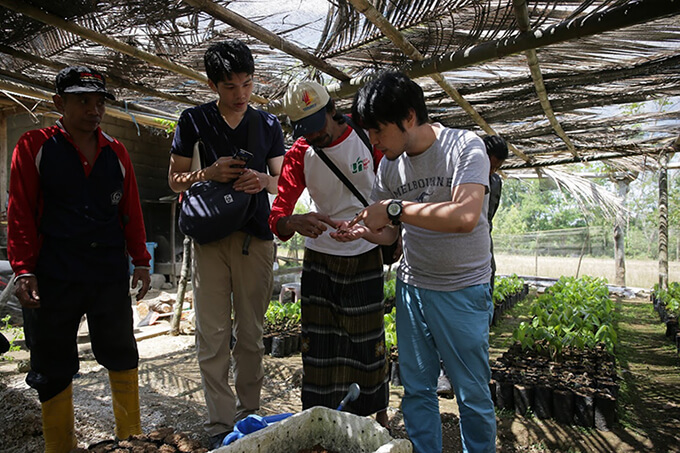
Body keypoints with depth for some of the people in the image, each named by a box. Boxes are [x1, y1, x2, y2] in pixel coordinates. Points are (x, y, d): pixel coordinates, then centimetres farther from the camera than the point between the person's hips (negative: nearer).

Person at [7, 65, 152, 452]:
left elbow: (132, 211, 9)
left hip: (111, 275, 3)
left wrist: (141, 261, 7)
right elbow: (20, 213, -2)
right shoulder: (34, 147, 1)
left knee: (121, 354, 12)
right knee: (53, 366, 10)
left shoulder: (116, 152, 9)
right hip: (53, 278, -2)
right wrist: (24, 270, -8)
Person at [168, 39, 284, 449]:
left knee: (251, 333, 7)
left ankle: (249, 414, 23)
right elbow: (175, 180, 8)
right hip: (210, 236, -1)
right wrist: (209, 173, -12)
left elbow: (282, 180, 12)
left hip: (256, 237, 1)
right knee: (213, 335, 0)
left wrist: (262, 179, -11)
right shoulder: (194, 120, 6)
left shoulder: (268, 123, 11)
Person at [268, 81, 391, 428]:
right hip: (318, 259, 2)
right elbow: (277, 214, -14)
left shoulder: (368, 140, -9)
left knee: (369, 340, 8)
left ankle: (378, 411, 32)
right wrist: (294, 223, -37)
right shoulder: (299, 153, -6)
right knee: (317, 343, 7)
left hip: (365, 257, -1)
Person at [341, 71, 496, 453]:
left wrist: (395, 208, -24)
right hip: (411, 287, 5)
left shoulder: (465, 146, -13)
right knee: (417, 389, 15)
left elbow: (465, 217, -30)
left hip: (463, 291, -5)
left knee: (473, 393, 9)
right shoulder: (389, 166, 3)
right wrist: (362, 230, -7)